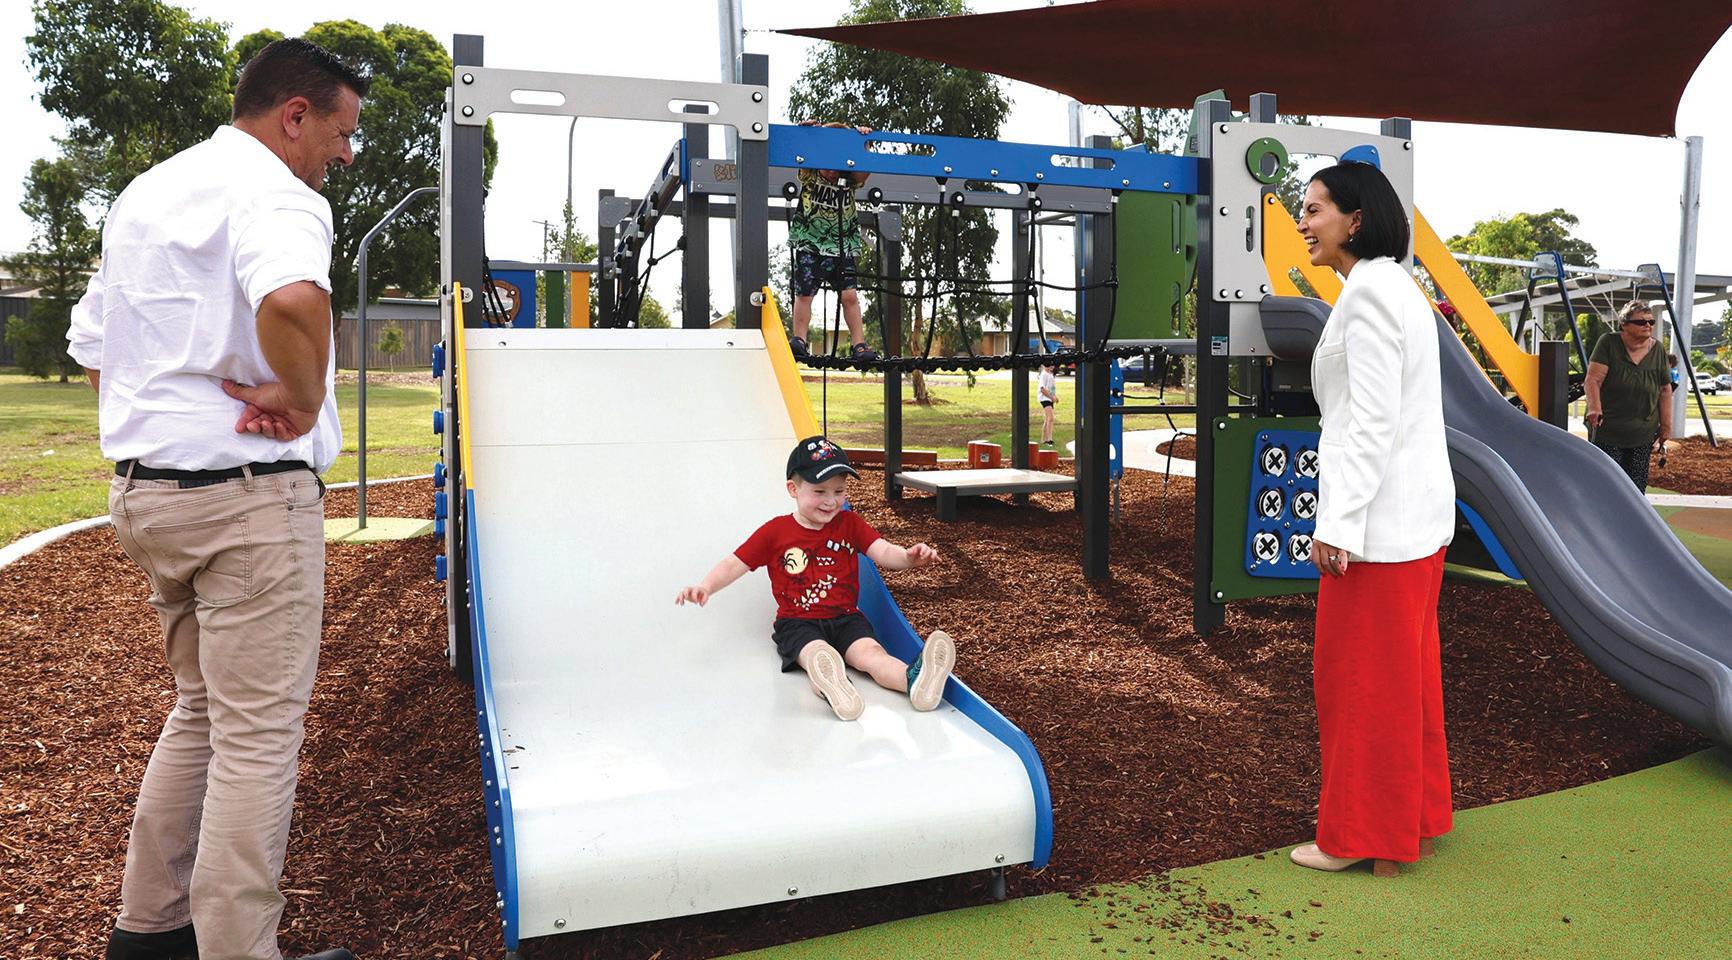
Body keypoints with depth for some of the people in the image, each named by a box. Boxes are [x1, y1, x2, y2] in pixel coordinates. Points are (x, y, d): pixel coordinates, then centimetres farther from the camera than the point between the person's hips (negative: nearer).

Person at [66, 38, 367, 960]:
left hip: (144, 486, 9)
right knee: (258, 730, -1)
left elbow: (92, 349, 23)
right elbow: (292, 300, -36)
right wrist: (302, 402, -21)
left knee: (202, 705, 21)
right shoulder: (270, 190, -12)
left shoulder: (142, 194, 18)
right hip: (249, 490, -9)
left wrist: (171, 415, 13)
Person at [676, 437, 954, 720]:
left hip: (846, 619, 2)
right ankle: (829, 686, -69)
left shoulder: (850, 523, 9)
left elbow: (884, 552, -3)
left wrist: (909, 557, -27)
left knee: (869, 652, -28)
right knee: (819, 654, -36)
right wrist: (705, 587, -19)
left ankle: (913, 679, -57)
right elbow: (734, 564, 1)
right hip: (798, 622, -2)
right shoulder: (775, 531, 3)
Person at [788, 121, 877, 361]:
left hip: (841, 247, 1)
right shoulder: (809, 175, -3)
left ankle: (859, 345, -3)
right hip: (810, 243, -1)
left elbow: (864, 169, -14)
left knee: (850, 295, -5)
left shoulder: (850, 179, 1)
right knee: (804, 293, -6)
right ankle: (799, 341, -1)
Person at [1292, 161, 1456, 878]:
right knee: (1405, 670, 18)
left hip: (1379, 520, -10)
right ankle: (1415, 813, 32)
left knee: (1361, 675, 1)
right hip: (1418, 510, 10)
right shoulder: (1396, 287, 16)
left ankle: (1364, 837, 15)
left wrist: (1337, 523, -22)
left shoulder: (1369, 290, -16)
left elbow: (1372, 421, -22)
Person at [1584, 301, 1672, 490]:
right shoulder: (1608, 343, -5)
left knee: (1637, 487, 2)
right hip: (1606, 430, -4)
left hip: (1643, 433, 4)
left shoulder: (1657, 350, 7)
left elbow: (1665, 390, 13)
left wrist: (1666, 424, 9)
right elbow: (1593, 379, -14)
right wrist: (1594, 407, -29)